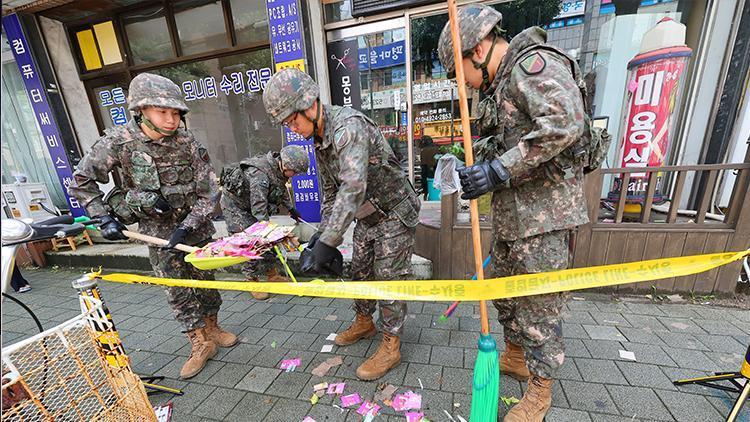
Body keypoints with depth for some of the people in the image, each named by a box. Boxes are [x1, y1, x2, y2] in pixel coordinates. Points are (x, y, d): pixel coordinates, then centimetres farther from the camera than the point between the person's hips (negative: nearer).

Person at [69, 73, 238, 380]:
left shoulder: (187, 143, -14)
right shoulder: (118, 141, -14)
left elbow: (209, 193, -13)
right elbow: (81, 181, -1)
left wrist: (187, 227, -19)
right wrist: (104, 218, -9)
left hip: (194, 223, 1)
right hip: (156, 227, 0)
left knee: (204, 278, 11)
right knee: (177, 288, 3)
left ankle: (211, 328, 33)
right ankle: (201, 344, 19)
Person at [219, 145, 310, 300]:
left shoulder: (278, 167, -10)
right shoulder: (259, 175, -37)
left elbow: (282, 188, 10)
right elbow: (259, 210, -38)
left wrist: (291, 208, 14)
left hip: (250, 202, 8)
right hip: (234, 204, -8)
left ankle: (272, 274, 18)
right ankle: (252, 281, 6)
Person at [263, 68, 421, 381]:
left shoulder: (348, 126, -27)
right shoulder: (318, 138, 3)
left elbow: (353, 188, -39)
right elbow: (331, 189, 10)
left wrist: (328, 241, -39)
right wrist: (323, 230, 5)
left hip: (394, 213, -8)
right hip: (367, 215, 9)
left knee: (388, 276, -2)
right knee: (360, 271, 16)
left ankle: (390, 346, 16)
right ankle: (364, 322, 38)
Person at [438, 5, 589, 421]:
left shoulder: (534, 63, -10)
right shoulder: (501, 84, 18)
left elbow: (565, 123, -26)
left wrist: (498, 171, -25)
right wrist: (482, 171, 10)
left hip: (544, 211, -10)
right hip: (512, 211, 10)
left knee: (539, 304, 3)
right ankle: (514, 356, 41)